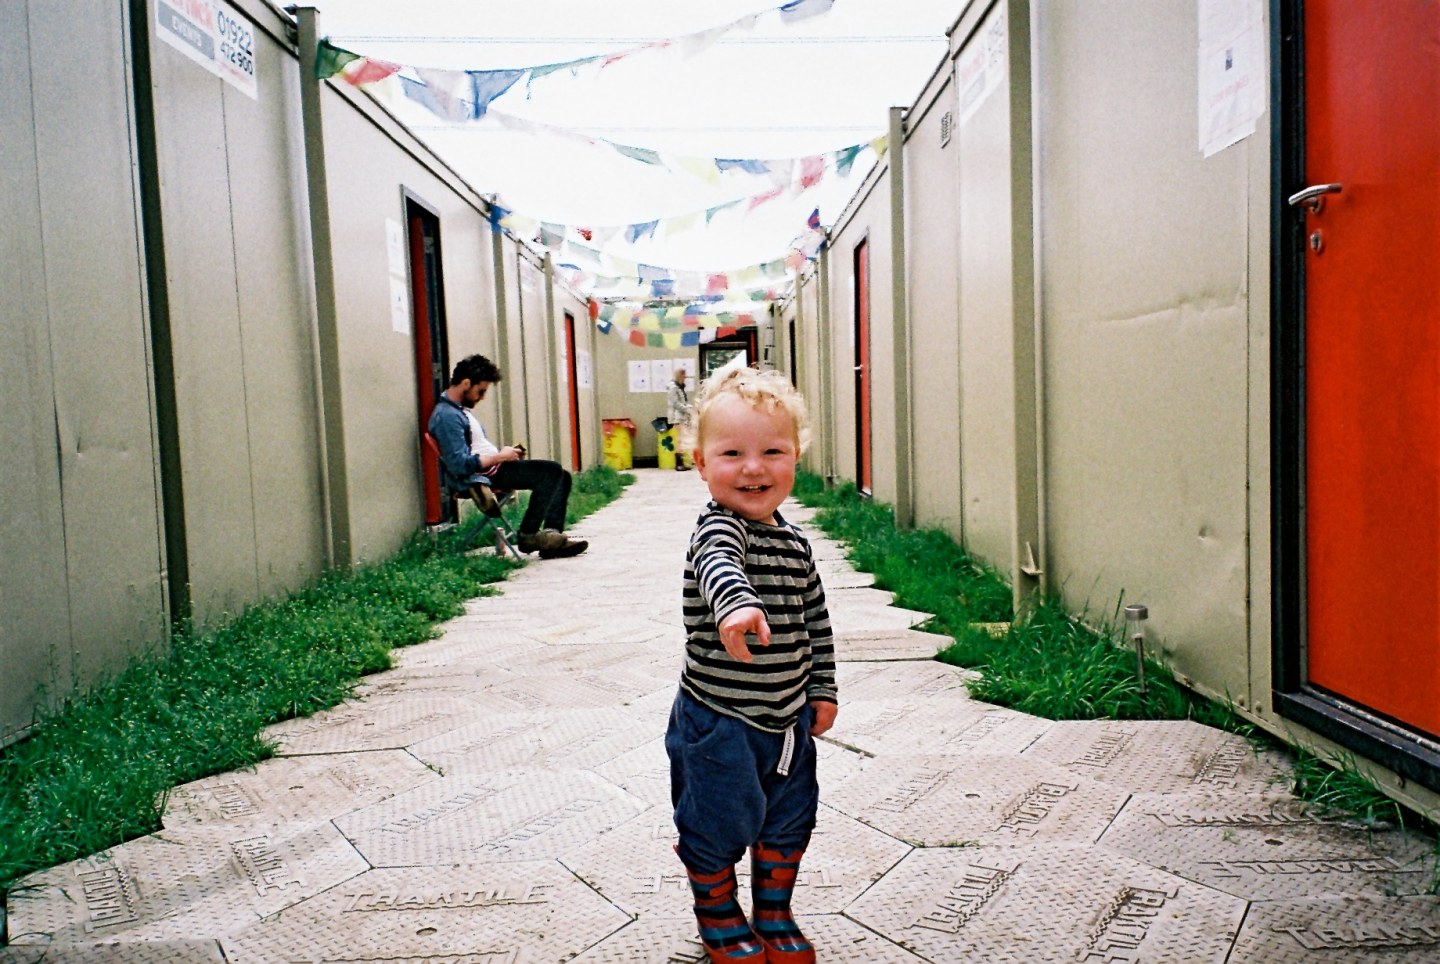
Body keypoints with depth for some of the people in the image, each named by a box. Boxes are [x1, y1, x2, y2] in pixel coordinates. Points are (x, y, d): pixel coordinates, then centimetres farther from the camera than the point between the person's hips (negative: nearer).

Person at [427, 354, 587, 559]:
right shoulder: (446, 416, -18)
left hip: (491, 467, 11)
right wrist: (500, 456, -14)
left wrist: (503, 452, 7)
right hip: (477, 477, -11)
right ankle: (528, 536, -13)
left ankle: (551, 534, -5)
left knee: (561, 476, 4)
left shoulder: (459, 409, 16)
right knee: (552, 471, -20)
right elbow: (460, 465, -25)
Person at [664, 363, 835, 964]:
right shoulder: (717, 528, -20)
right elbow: (720, 565, -45)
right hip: (718, 719, -7)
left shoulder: (794, 542, 3)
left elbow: (816, 619, 13)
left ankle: (774, 914, 41)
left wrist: (822, 690, 13)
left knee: (788, 821, 19)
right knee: (717, 826, 10)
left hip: (789, 716, 7)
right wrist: (736, 603, -65)